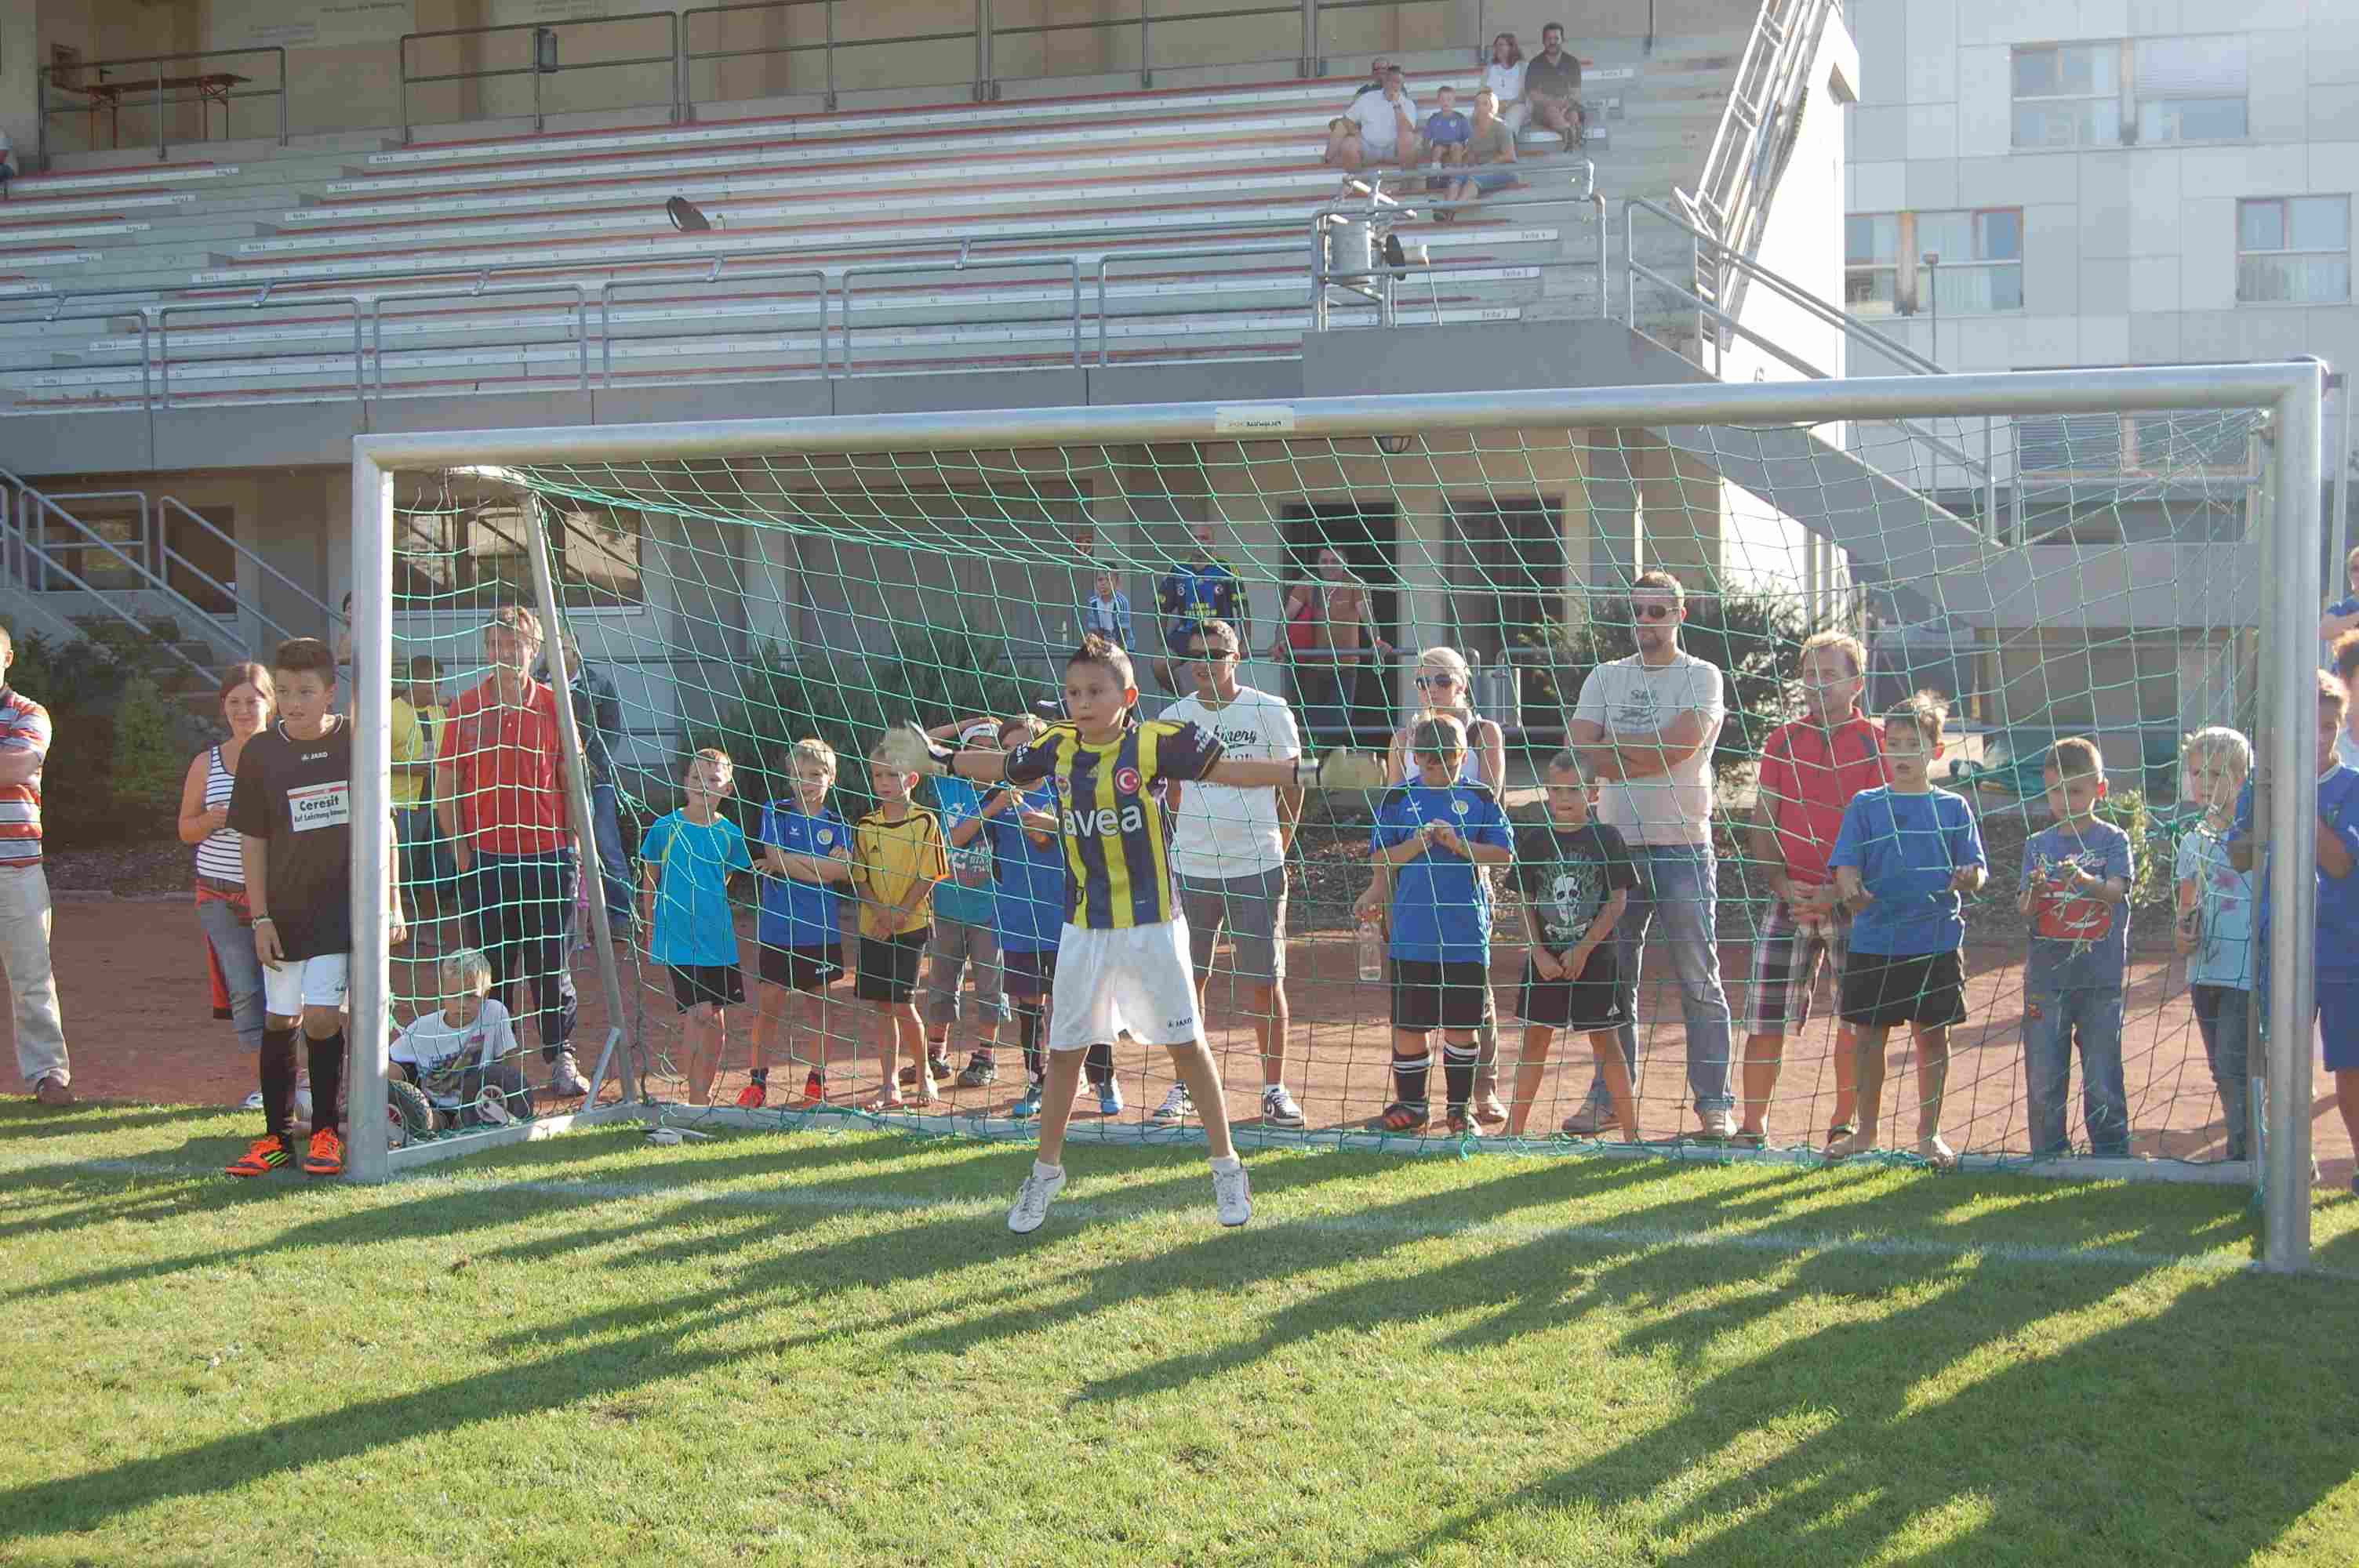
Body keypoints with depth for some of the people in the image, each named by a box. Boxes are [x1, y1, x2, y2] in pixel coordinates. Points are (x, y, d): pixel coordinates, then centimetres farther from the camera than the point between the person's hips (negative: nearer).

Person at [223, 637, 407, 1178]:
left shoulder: (357, 742, -2)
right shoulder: (260, 752, -2)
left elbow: (382, 825, 6)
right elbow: (253, 840, 2)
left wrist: (392, 903, 5)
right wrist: (260, 917, -2)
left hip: (344, 905, -1)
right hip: (285, 910, 1)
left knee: (321, 1016, -9)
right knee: (279, 1020, 5)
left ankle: (325, 1131, 7)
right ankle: (276, 1135, 17)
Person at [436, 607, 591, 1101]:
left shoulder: (553, 705, 3)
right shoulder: (465, 708, 3)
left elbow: (572, 780, 7)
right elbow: (445, 787, 7)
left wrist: (573, 846, 2)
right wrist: (461, 849, 1)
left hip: (547, 856, 0)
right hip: (485, 858, 0)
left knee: (552, 965, 4)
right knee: (490, 969, 6)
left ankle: (561, 1060, 11)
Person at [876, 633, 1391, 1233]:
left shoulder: (1156, 742, -11)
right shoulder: (1058, 748, 1)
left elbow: (1228, 769, -13)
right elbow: (1002, 767, 19)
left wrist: (1310, 773, -21)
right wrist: (936, 757, 23)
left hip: (1152, 924, -4)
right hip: (1084, 927, 4)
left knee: (1186, 1044, 3)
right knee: (1064, 1049, 10)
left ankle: (1226, 1166, 17)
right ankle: (1045, 1173, 25)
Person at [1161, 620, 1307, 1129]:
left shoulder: (1269, 711, -1)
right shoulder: (1175, 717, 5)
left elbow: (1292, 784, 7)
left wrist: (1279, 847, 5)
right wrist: (1186, 839, 10)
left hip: (1256, 867, -2)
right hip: (1192, 868, 2)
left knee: (1266, 981, 0)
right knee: (1189, 978, 4)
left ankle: (1275, 1089, 10)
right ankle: (1185, 1087, 15)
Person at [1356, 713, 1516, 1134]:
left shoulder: (1479, 797, 4)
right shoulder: (1399, 797, 4)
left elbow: (1504, 853, -1)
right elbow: (1381, 858, 2)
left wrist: (1458, 844, -13)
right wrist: (1419, 843, -13)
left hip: (1466, 931, 0)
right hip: (1411, 932, 0)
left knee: (1460, 1023, 6)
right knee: (1409, 1021, 5)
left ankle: (1459, 1105, 19)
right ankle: (1411, 1103, 19)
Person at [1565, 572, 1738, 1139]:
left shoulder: (1701, 677, 1)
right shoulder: (1605, 678, 13)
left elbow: (1679, 744, -15)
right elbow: (1580, 753, 1)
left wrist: (1610, 749, -7)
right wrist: (1648, 754, -11)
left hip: (1683, 847, -4)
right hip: (1617, 843, 4)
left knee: (1699, 980, -2)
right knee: (1613, 980, 8)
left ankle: (1714, 1100, 3)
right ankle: (1608, 1097, 15)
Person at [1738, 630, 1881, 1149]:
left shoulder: (1878, 744, 0)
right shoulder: (1782, 741, 10)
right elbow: (1762, 822, 9)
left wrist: (1839, 893, -12)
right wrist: (1783, 886, -7)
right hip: (1791, 899, 2)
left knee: (1856, 1019, 4)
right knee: (1766, 1017, -3)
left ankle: (1844, 1125, 17)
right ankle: (1753, 1127, 4)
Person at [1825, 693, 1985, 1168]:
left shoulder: (1953, 808, 5)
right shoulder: (1866, 806, 4)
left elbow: (1978, 871, 3)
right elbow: (1846, 866, -3)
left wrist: (1969, 878, -21)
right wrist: (1851, 890, -25)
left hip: (1937, 942, 0)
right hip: (1874, 943, 0)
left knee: (1933, 1036, 7)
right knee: (1870, 1036, 7)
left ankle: (1928, 1134, 19)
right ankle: (1865, 1132, 20)